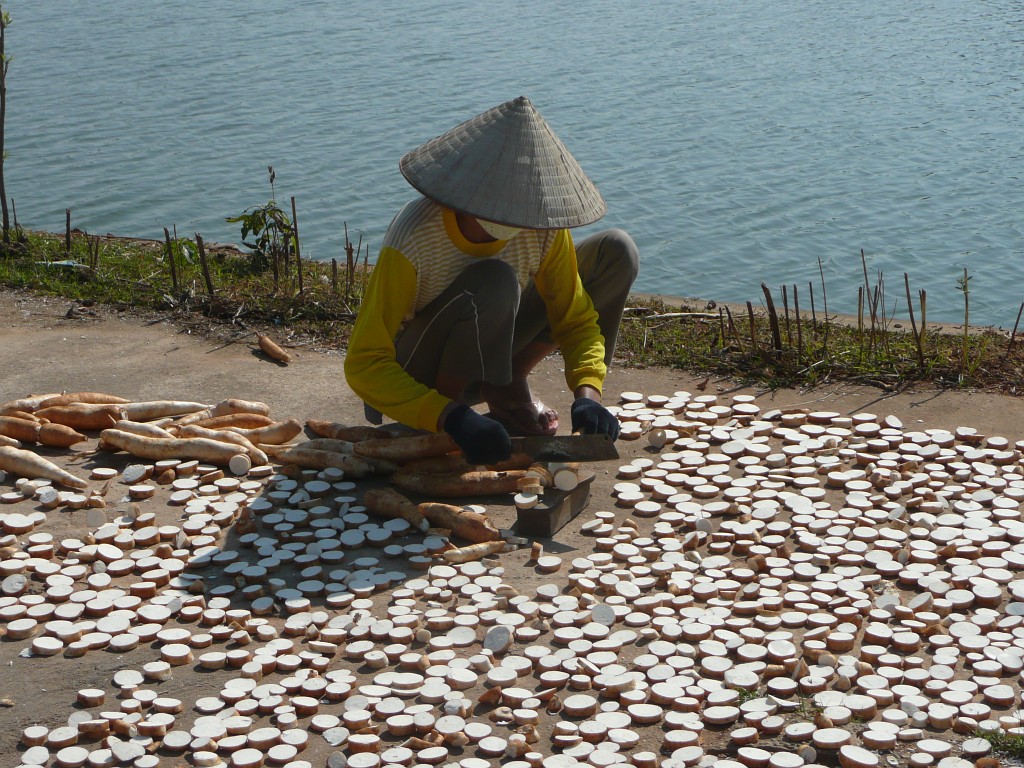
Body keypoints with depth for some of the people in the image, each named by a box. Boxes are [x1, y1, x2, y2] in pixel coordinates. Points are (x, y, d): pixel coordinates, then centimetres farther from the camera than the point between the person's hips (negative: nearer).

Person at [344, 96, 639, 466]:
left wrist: (587, 393, -28)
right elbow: (363, 365, -32)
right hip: (415, 376, -6)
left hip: (484, 356, 6)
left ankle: (507, 386, -2)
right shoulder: (414, 239, -32)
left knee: (616, 251, -7)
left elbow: (576, 319, -8)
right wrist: (454, 418, -44)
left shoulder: (542, 227, -18)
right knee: (495, 282, -37)